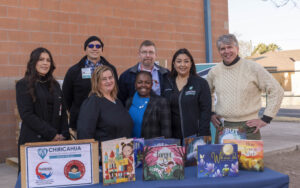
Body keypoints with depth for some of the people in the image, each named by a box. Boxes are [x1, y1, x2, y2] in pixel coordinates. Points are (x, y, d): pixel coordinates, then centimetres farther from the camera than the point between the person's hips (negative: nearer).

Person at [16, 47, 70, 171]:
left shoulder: (55, 85, 16)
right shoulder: (24, 85, -1)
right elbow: (26, 114, -11)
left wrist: (64, 135, -1)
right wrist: (52, 134, -13)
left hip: (56, 140, 5)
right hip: (33, 141, -4)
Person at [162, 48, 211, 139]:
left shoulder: (201, 83, 0)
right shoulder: (167, 83, 8)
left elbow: (206, 110, -4)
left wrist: (202, 135, -11)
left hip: (195, 136, -2)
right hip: (173, 137, 2)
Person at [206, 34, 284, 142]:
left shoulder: (253, 68, -3)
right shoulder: (214, 72, 7)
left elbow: (276, 91, -1)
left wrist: (266, 119, -5)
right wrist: (210, 113, 10)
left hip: (248, 127, -3)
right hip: (222, 128, 3)